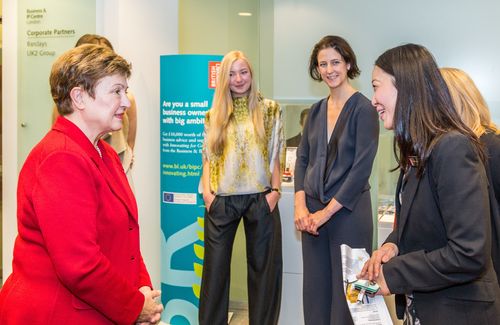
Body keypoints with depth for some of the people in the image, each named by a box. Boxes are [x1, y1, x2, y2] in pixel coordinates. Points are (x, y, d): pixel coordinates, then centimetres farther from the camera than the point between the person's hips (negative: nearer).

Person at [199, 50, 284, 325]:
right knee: (215, 266, 6)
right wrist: (207, 192, -3)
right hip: (221, 200, 1)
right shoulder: (214, 116, 9)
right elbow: (208, 157, 9)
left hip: (260, 199, -1)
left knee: (263, 265, 7)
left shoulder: (269, 110, 4)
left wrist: (275, 190, -6)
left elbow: (276, 155, 4)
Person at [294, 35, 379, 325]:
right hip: (312, 212, 6)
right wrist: (301, 206, -3)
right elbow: (303, 158, 10)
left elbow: (362, 168, -14)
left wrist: (327, 212, -13)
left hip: (348, 212, -6)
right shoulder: (317, 110, 10)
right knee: (315, 289, 13)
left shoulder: (363, 109, -8)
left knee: (346, 291, 4)